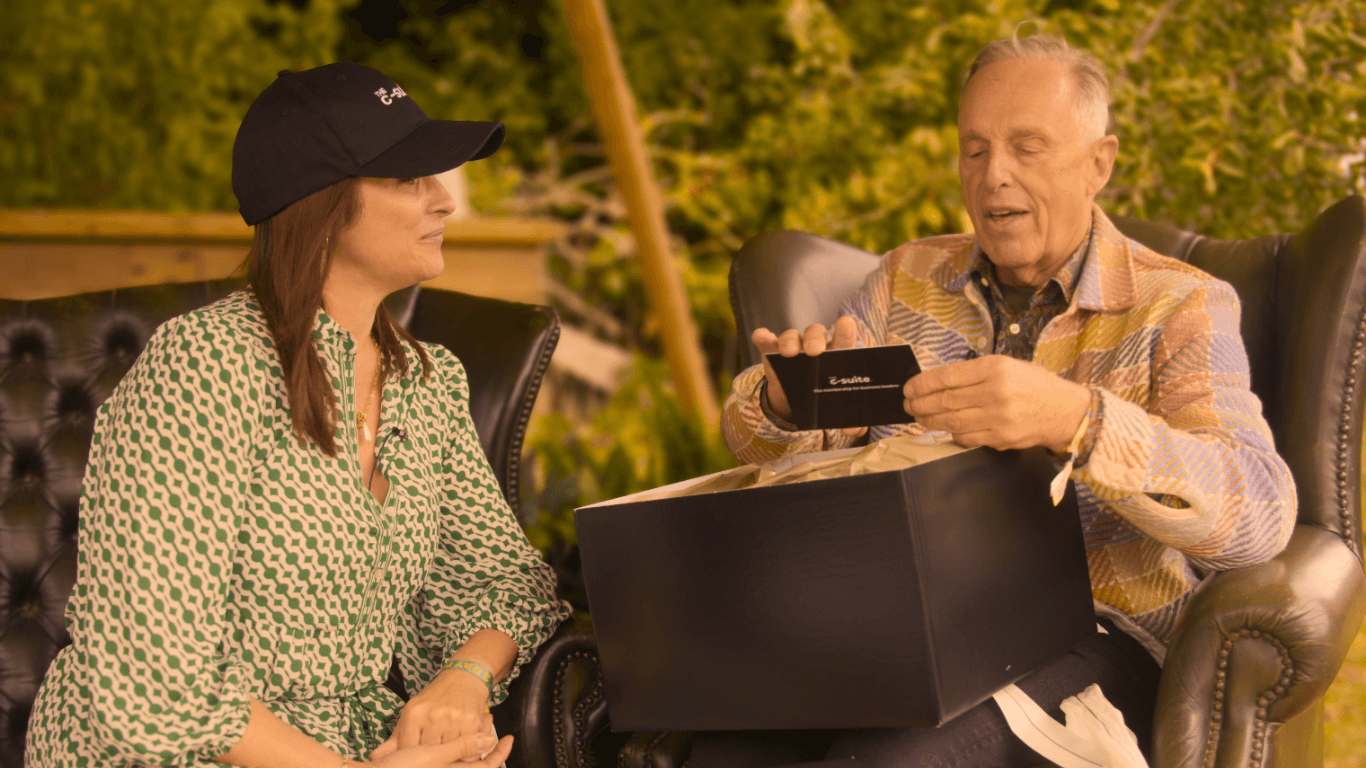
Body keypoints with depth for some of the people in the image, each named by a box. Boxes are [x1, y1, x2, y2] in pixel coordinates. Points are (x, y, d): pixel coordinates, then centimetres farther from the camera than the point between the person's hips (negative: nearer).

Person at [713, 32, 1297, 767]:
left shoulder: (1179, 307, 0)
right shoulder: (906, 279, 14)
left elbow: (1259, 512, -16)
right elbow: (768, 445, 12)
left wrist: (1073, 419, -34)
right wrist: (788, 395, -14)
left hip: (1084, 635, -3)